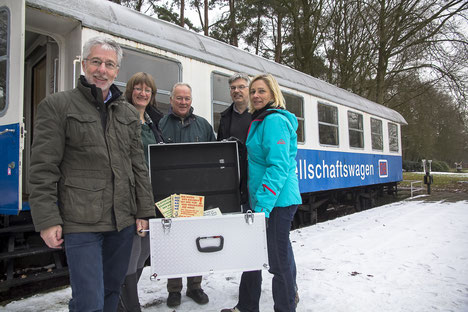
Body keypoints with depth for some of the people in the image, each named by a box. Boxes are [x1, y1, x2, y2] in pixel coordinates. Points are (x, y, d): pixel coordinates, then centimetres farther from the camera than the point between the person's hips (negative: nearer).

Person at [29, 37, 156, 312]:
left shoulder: (129, 113, 13)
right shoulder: (57, 106, -1)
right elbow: (43, 169, -5)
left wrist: (144, 211, 7)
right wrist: (47, 220, -10)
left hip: (124, 221, 5)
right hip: (81, 223, -4)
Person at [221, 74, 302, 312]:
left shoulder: (275, 121, -13)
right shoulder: (260, 121, 17)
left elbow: (278, 167, -22)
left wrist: (262, 206, -25)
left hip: (277, 201, -10)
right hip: (261, 200, 10)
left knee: (279, 257, 2)